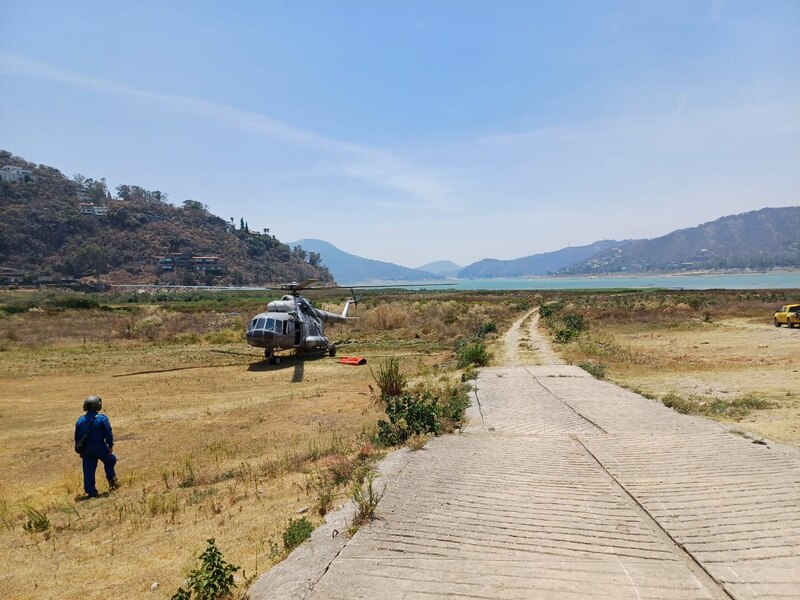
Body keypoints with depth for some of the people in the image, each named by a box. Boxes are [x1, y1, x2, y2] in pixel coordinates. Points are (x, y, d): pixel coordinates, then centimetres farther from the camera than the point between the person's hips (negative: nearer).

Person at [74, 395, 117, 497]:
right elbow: (108, 434, -11)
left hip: (86, 449, 4)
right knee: (110, 460, 20)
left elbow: (77, 437, 12)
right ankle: (111, 479, 14)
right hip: (99, 447, -4)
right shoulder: (102, 419, -9)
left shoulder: (80, 420, 6)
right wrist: (110, 445, -2)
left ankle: (91, 491, 10)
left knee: (88, 470, 8)